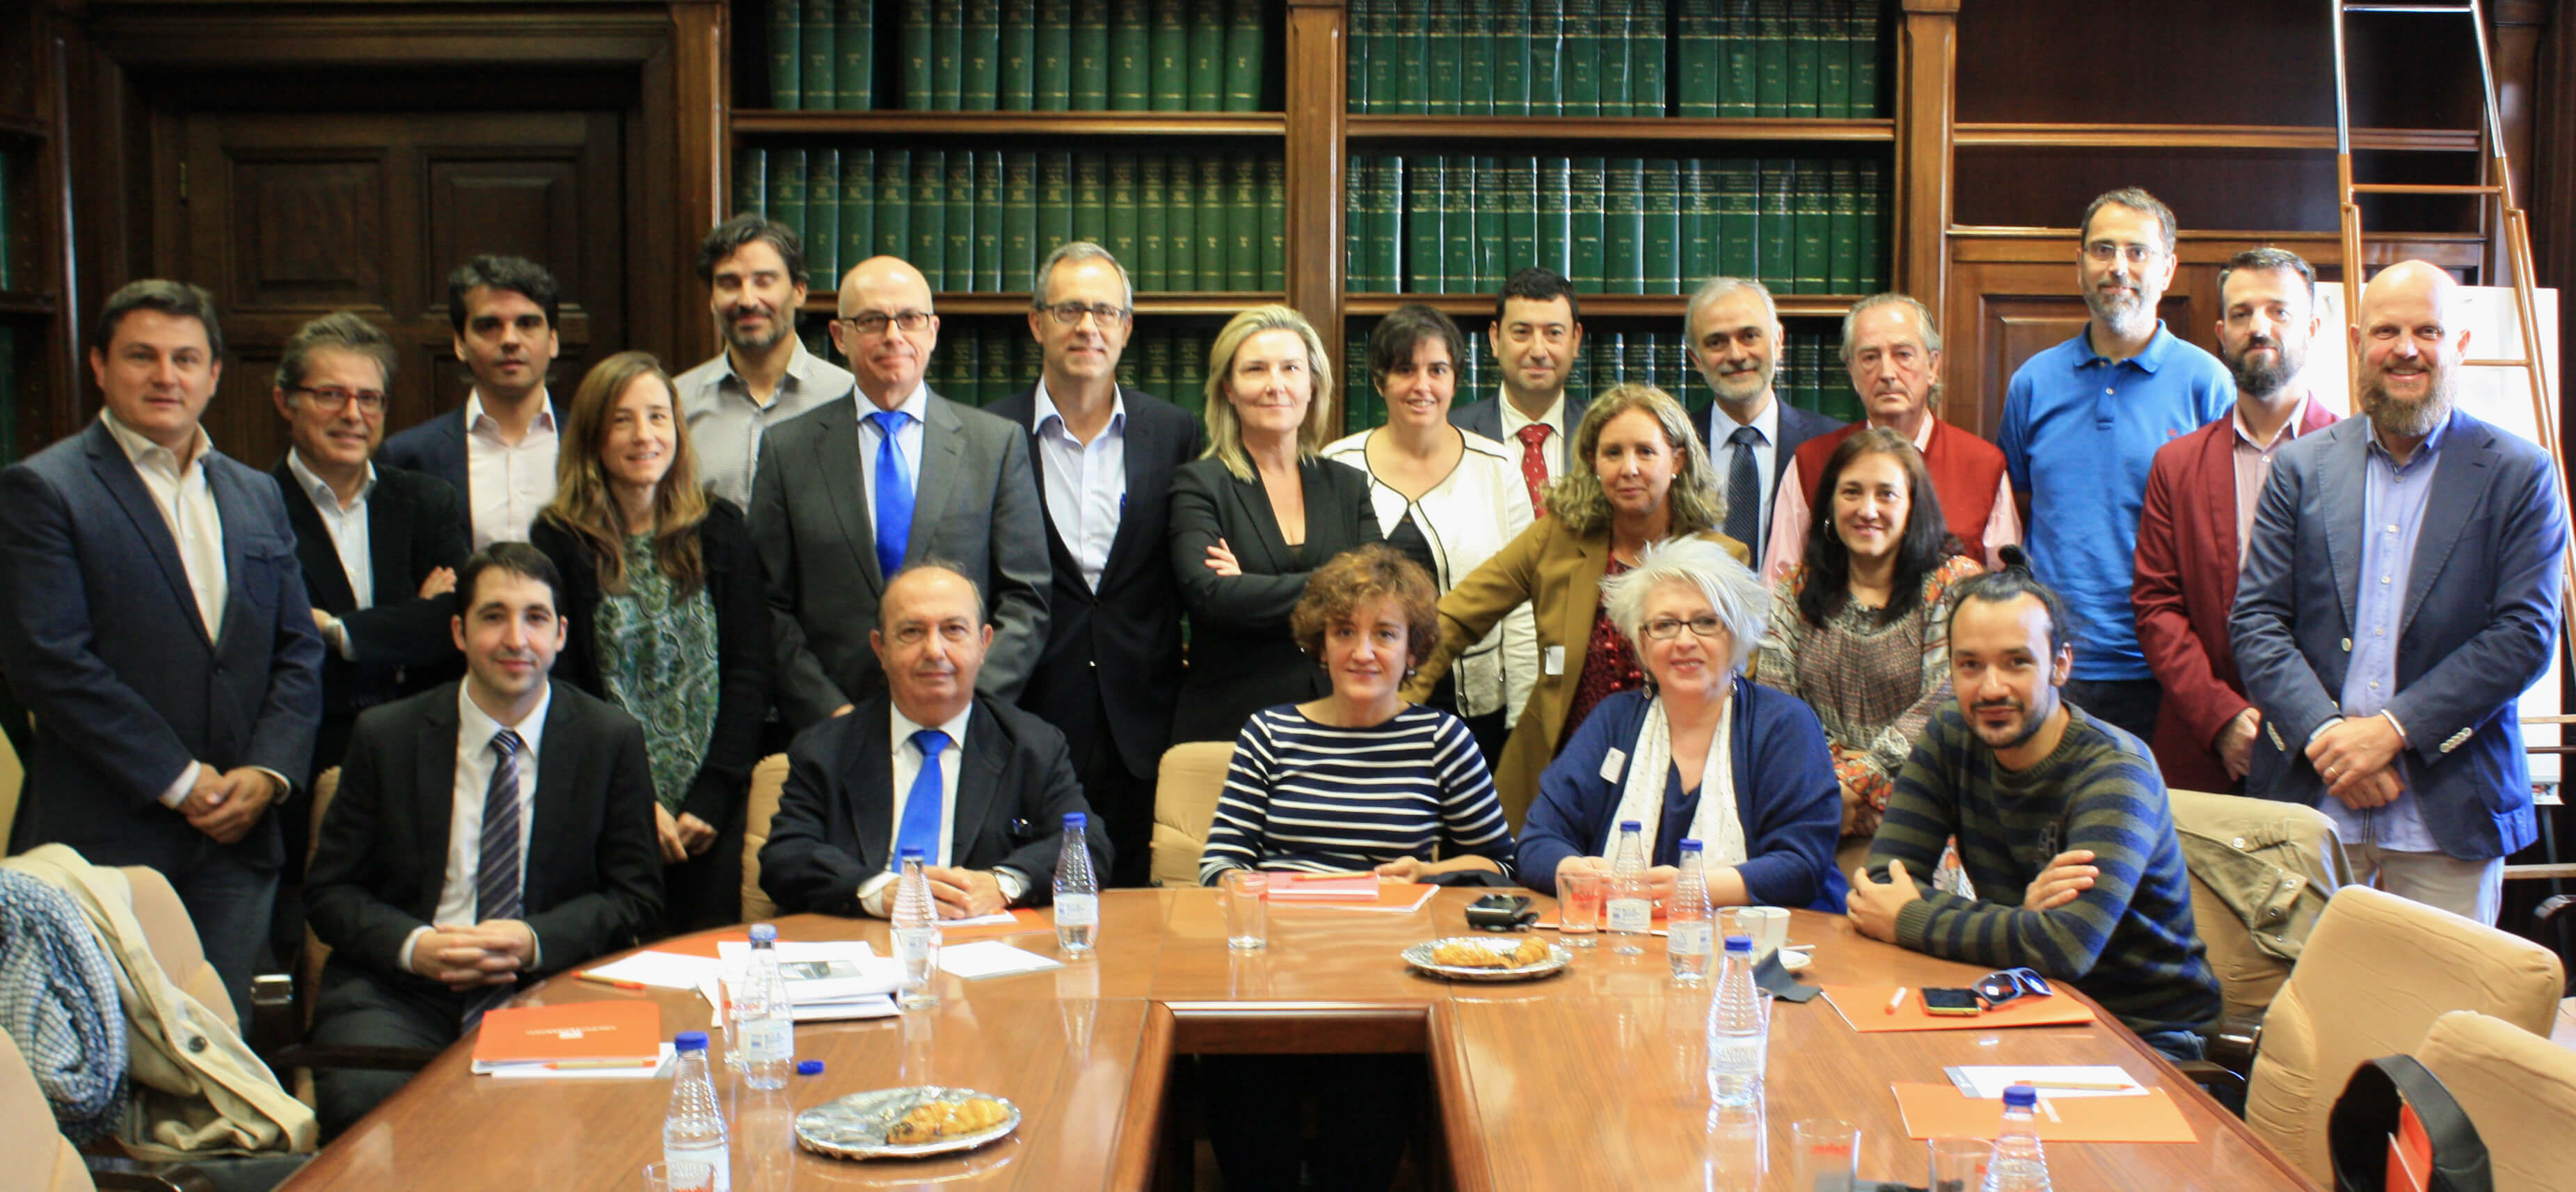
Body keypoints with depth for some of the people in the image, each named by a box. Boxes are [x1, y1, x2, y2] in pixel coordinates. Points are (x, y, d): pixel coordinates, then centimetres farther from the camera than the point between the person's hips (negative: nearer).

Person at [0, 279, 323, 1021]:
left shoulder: (257, 497, 16)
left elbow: (299, 652, 14)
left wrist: (268, 772, -3)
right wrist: (179, 781, -12)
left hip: (238, 838, 5)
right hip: (107, 843, -5)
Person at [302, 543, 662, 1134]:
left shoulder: (613, 740, 5)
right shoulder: (385, 736, 6)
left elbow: (636, 893, 6)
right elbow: (329, 891, 8)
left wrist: (534, 941, -12)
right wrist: (413, 945, -13)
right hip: (399, 991, 1)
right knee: (363, 1099, -31)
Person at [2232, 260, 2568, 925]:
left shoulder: (2518, 477, 4)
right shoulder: (2301, 467, 9)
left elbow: (2527, 636, -4)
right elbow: (2255, 620, 3)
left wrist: (2392, 729, -12)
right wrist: (2324, 734, -11)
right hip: (2310, 802, 1)